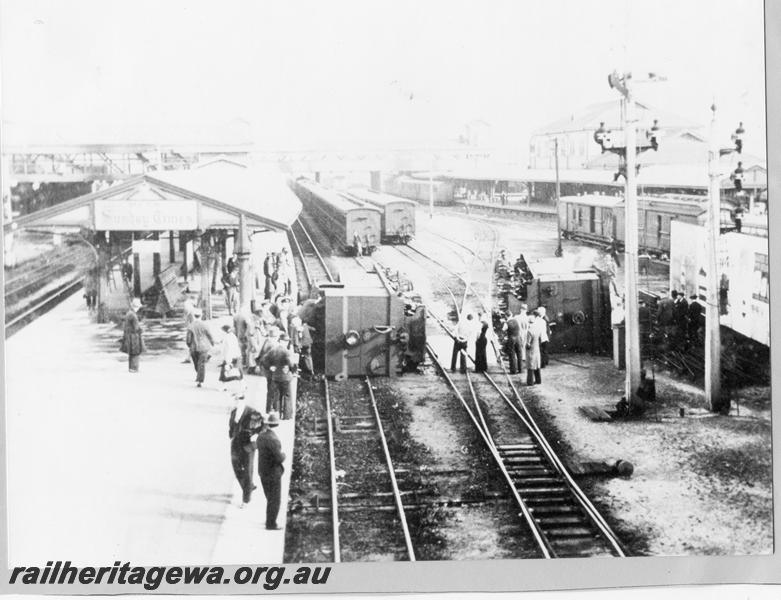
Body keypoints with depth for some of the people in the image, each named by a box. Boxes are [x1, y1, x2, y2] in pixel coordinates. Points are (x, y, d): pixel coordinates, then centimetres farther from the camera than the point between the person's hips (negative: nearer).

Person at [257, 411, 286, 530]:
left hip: (263, 472, 8)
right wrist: (283, 454, -6)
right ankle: (271, 524, 9)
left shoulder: (261, 435, 0)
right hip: (273, 474, -8)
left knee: (270, 498, 22)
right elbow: (280, 458, -28)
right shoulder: (273, 439, -27)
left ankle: (270, 521, 30)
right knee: (275, 500, 4)